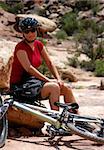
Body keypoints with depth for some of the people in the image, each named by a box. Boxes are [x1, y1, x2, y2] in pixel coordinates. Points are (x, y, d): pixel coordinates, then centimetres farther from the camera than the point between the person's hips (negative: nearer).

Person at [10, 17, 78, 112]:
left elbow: (50, 63, 6)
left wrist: (58, 79, -7)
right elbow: (29, 68, -23)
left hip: (34, 79, 8)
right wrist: (48, 80, -26)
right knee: (54, 87, -28)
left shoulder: (38, 45, 7)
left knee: (66, 89, -6)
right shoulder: (20, 47, -15)